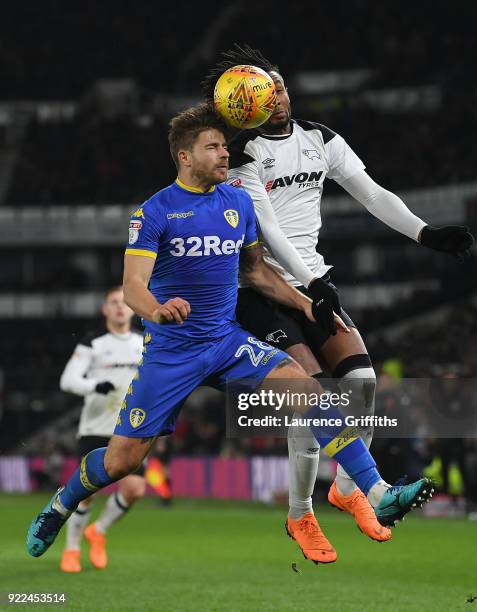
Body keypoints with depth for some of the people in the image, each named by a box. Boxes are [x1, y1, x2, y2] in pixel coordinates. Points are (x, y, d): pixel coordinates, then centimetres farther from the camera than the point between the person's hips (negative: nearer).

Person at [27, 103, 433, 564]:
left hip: (228, 342, 3)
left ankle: (378, 496, -23)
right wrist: (157, 310, -40)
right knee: (121, 460, -3)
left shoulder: (238, 202, 7)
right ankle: (59, 507, 28)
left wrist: (305, 304, 7)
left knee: (308, 390, -21)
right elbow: (133, 284, -17)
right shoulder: (154, 212, -8)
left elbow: (256, 270, 19)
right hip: (170, 349, -3)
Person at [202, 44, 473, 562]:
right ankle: (300, 517, 0)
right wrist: (311, 285, -25)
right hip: (261, 290, -5)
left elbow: (372, 193, 3)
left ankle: (347, 489, 11)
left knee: (361, 378, -13)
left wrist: (425, 233, -10)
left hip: (313, 281, 5)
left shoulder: (319, 140, 7)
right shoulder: (243, 155, -9)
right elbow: (267, 230, -16)